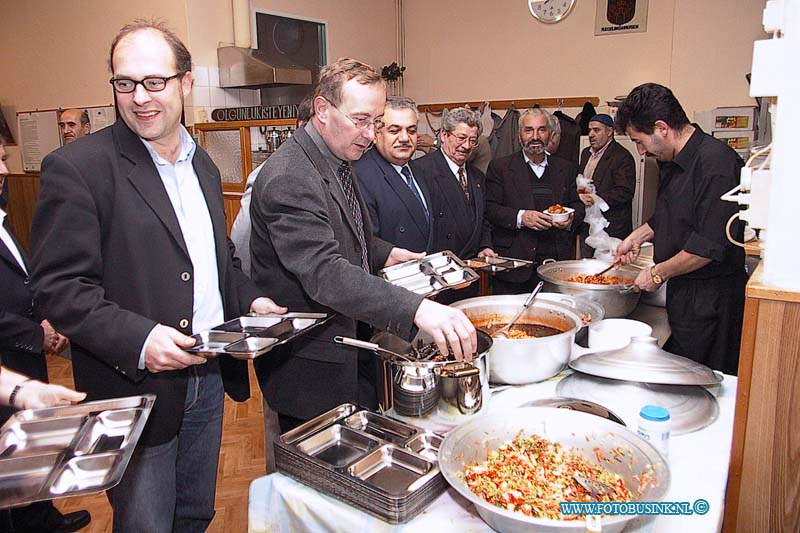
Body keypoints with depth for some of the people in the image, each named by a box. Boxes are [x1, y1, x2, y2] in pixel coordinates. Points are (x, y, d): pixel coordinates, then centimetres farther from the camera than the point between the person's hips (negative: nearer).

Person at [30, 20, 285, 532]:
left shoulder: (203, 163, 8)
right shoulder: (77, 168, -14)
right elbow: (58, 287, -16)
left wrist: (251, 298, -1)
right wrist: (138, 339, -28)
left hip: (210, 376, 6)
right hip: (137, 390, -6)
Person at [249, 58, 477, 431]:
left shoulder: (337, 162, 8)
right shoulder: (289, 178, -24)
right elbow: (323, 272, -36)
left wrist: (386, 254, 6)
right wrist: (417, 310, -46)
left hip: (352, 351, 9)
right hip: (312, 369, -9)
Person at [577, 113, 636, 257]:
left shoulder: (622, 157, -10)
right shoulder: (586, 153, 16)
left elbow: (625, 193, -18)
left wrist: (595, 198, -22)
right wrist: (579, 192, -2)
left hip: (611, 228, -7)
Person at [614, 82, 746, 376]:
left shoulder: (715, 162, -22)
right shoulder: (673, 162, 10)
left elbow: (711, 245, -25)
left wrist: (658, 274, -15)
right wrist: (638, 236, 16)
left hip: (710, 298, -9)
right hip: (681, 291, 9)